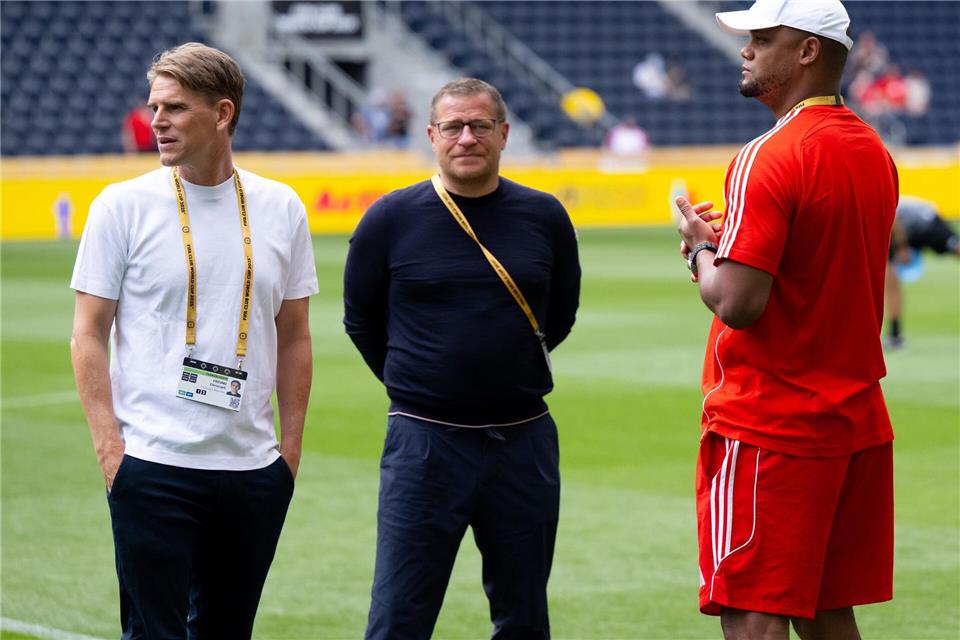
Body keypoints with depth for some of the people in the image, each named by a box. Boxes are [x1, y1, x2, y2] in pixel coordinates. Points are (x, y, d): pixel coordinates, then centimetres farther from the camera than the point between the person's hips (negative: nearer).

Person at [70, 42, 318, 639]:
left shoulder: (281, 208, 7)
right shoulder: (125, 205, -2)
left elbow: (293, 336, 13)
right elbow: (89, 333, -1)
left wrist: (291, 446, 9)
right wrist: (108, 444, -9)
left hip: (253, 467, 4)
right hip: (152, 465, -3)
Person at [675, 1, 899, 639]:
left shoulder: (769, 158, -16)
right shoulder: (875, 152, 11)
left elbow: (737, 303, -22)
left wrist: (701, 246, -3)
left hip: (767, 427, -9)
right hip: (857, 420, 9)